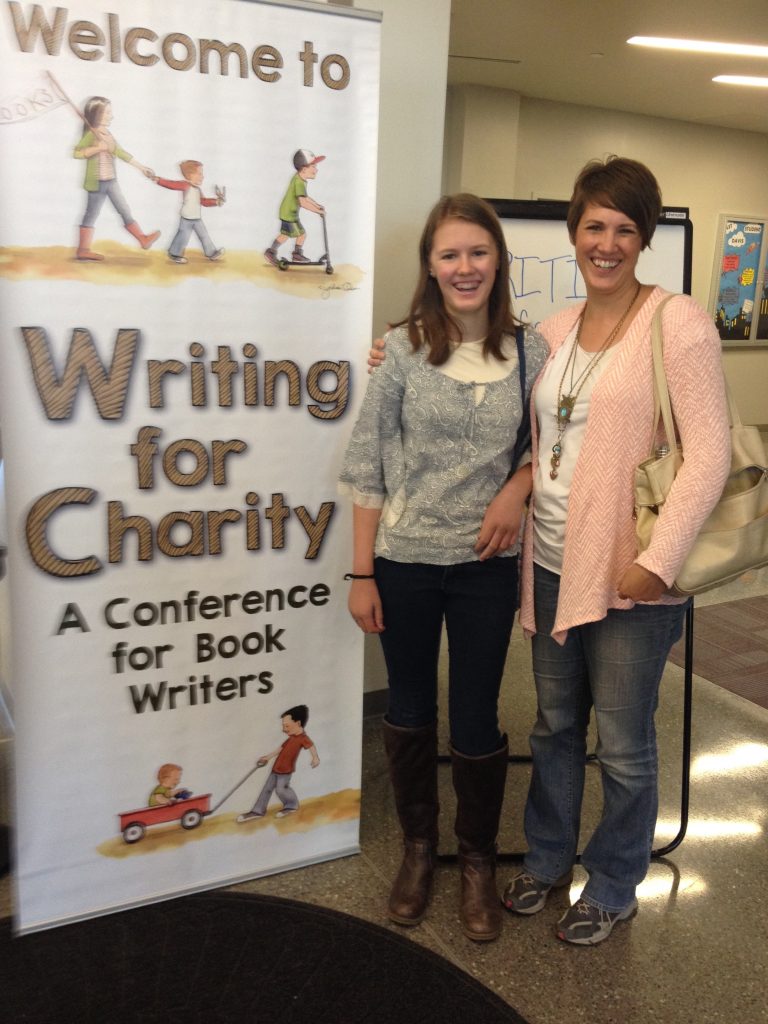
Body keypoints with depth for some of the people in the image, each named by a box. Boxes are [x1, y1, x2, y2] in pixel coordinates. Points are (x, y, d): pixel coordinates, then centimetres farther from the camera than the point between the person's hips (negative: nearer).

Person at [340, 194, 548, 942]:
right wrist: (362, 573, -5)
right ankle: (417, 846, 38)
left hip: (486, 564, 0)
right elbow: (365, 465, -5)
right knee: (409, 711, 15)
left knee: (475, 720, 9)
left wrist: (516, 488, -12)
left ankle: (478, 859, 33)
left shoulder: (529, 349, -2)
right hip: (404, 560, 0)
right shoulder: (403, 348, -6)